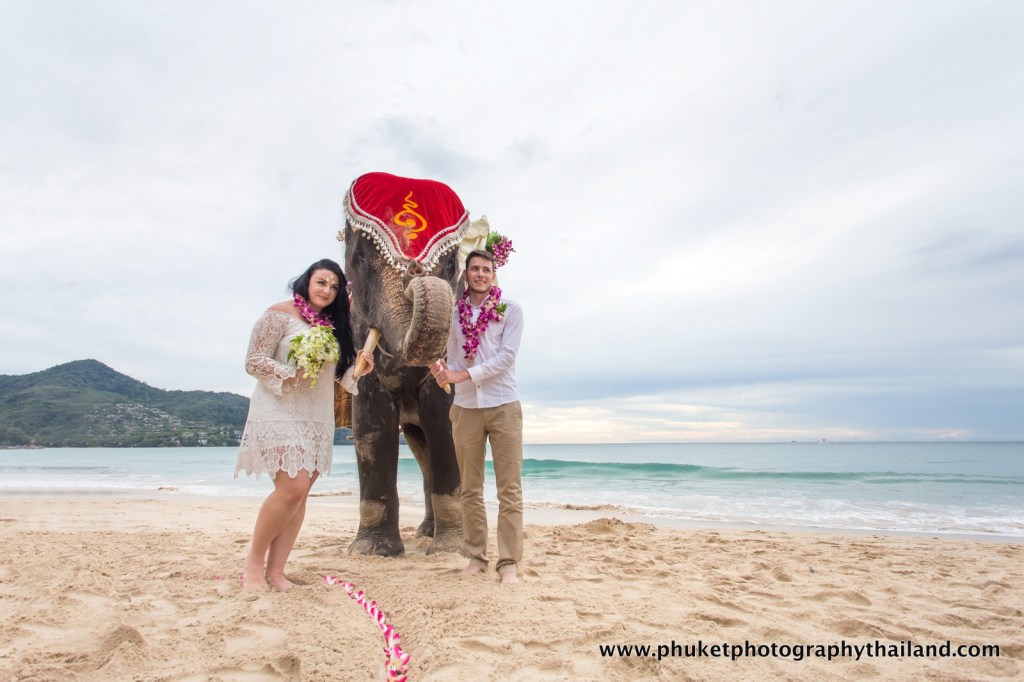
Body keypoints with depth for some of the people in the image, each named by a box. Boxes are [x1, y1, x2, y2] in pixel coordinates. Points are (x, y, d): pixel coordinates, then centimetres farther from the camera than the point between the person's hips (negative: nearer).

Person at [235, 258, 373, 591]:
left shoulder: (333, 325, 14)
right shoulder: (279, 314, -5)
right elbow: (253, 362, -9)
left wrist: (357, 368, -2)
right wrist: (293, 375, -22)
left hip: (318, 419, 7)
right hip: (280, 414, -7)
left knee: (300, 492, 4)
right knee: (293, 487, -15)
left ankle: (275, 570, 14)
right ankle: (253, 562, 6)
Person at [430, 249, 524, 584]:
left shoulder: (510, 309, 1)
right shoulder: (453, 313, 10)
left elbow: (507, 356, -9)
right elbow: (453, 359, 11)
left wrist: (463, 375, -17)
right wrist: (443, 372, -13)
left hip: (503, 405, -3)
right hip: (465, 407, 3)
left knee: (509, 489, -2)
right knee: (470, 489, 9)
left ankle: (508, 562, 6)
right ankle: (476, 556, 21)